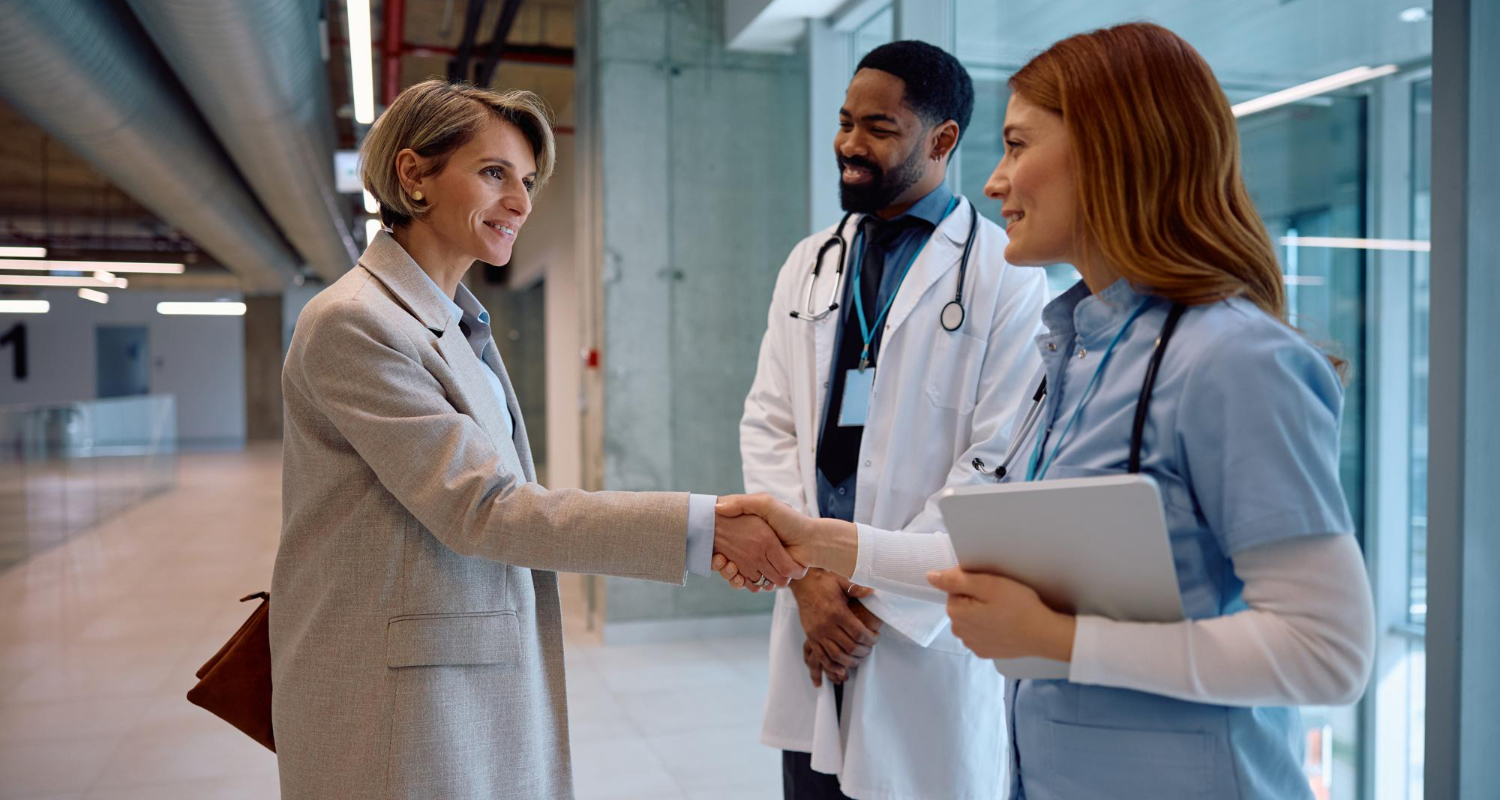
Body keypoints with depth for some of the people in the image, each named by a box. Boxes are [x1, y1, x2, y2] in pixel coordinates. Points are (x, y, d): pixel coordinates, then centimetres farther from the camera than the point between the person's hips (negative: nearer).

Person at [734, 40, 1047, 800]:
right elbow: (767, 424, 5)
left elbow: (998, 461, -12)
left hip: (930, 625, -4)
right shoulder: (808, 265, 9)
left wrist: (885, 597, -12)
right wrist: (806, 573, -6)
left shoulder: (1004, 274, -7)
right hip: (814, 614, 4)